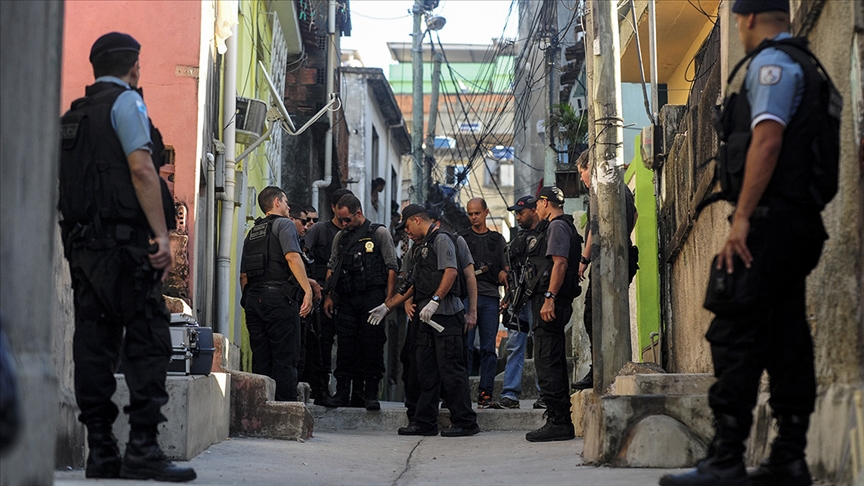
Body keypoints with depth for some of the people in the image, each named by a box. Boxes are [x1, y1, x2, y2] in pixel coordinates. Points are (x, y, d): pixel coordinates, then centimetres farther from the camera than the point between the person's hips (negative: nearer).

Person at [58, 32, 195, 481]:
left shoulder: (76, 113, 21)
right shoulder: (126, 102, -3)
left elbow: (69, 179, 20)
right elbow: (140, 168, -14)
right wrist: (161, 234, -17)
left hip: (82, 243, 8)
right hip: (124, 242, -8)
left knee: (94, 345, 5)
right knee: (148, 343, -7)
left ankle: (100, 452, 4)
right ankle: (143, 451, -13)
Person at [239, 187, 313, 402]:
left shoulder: (252, 232, 22)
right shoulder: (284, 224, 0)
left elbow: (243, 274, 19)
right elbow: (292, 257, -17)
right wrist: (308, 290, -21)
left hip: (253, 298, 7)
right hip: (279, 296, -7)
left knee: (260, 359, 9)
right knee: (285, 358, -6)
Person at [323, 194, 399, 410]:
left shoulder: (379, 233, 2)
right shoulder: (340, 237, 16)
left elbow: (392, 268, -1)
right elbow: (332, 267, 19)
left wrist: (389, 299, -8)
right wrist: (328, 295, 9)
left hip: (372, 297, -4)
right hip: (346, 299, 4)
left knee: (372, 347, -3)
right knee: (345, 347, 2)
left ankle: (370, 394, 1)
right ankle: (343, 393, 6)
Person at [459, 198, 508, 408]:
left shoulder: (498, 239, 18)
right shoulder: (461, 238, 12)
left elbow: (506, 267, 19)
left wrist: (503, 273, -2)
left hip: (490, 297, 2)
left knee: (489, 348, 0)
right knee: (465, 345, -7)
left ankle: (486, 393, 3)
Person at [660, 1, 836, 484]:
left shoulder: (772, 63, -7)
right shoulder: (808, 67, 24)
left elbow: (768, 139, -18)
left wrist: (742, 217, -21)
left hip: (770, 219, -10)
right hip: (801, 222, 10)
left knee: (734, 336, -12)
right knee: (786, 340, 7)